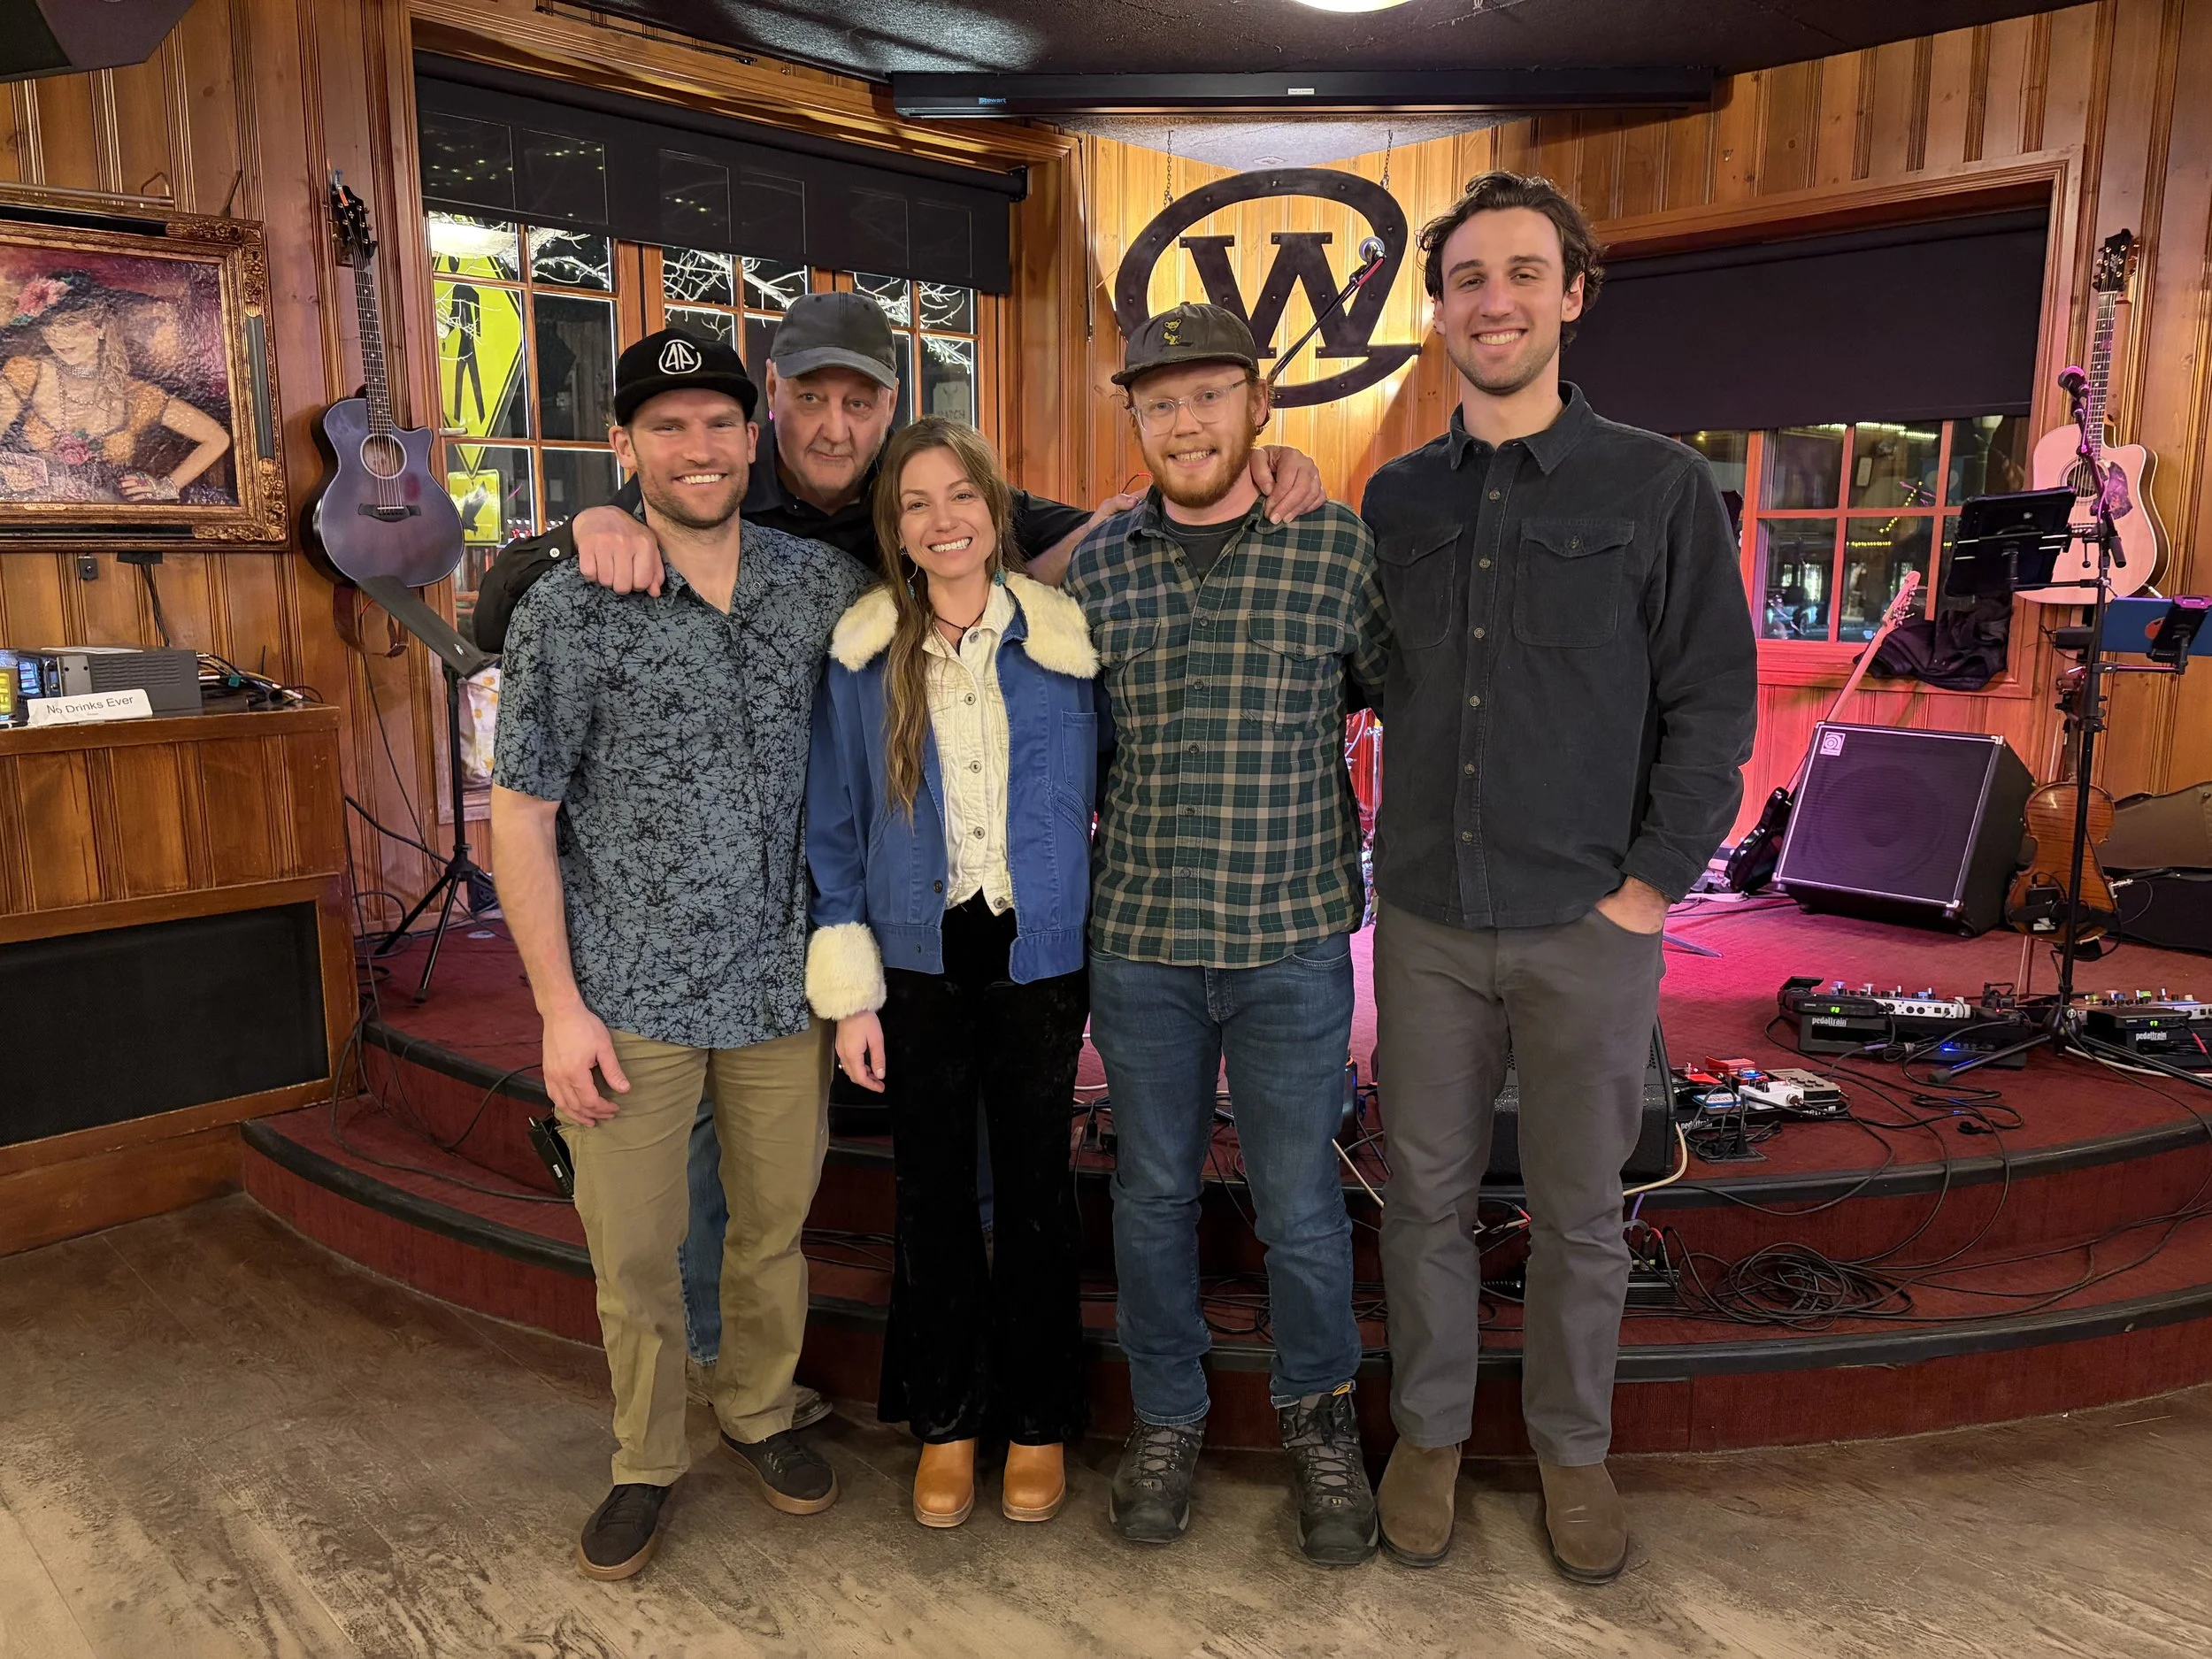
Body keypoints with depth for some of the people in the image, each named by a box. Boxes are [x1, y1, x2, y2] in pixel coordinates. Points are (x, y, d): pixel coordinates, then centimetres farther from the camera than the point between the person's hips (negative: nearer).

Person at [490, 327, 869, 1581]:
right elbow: (522, 815, -5)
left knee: (776, 1228, 16)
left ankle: (763, 1413, 41)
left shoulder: (826, 584, 0)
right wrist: (560, 1006, -8)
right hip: (630, 998, -2)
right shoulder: (570, 610, -8)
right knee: (634, 1256, 10)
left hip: (783, 983, 2)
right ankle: (647, 1462, 33)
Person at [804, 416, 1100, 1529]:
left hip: (1039, 954, 0)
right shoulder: (863, 657, 0)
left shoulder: (1065, 642, -2)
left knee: (1035, 1186, 9)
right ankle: (945, 1419, 29)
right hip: (920, 957, 1)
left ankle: (1038, 1420, 28)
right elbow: (833, 830, 2)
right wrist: (849, 992, -2)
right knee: (932, 1187, 10)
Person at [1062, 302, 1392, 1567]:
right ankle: (1168, 1417, 35)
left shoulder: (1341, 547, -3)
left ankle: (1322, 1418, 34)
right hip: (1139, 941, 2)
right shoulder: (1091, 566, 2)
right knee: (1154, 1191, 14)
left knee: (1301, 1202, 9)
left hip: (1294, 941, -1)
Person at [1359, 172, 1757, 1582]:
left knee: (1579, 1210, 13)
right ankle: (1431, 1430, 34)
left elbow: (1714, 704, -4)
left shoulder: (1661, 488, -4)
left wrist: (1651, 886, -8)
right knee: (1428, 1194, 13)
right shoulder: (1395, 498, 6)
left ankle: (1574, 1445, 35)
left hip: (1590, 929, -2)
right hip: (1427, 919, 3)